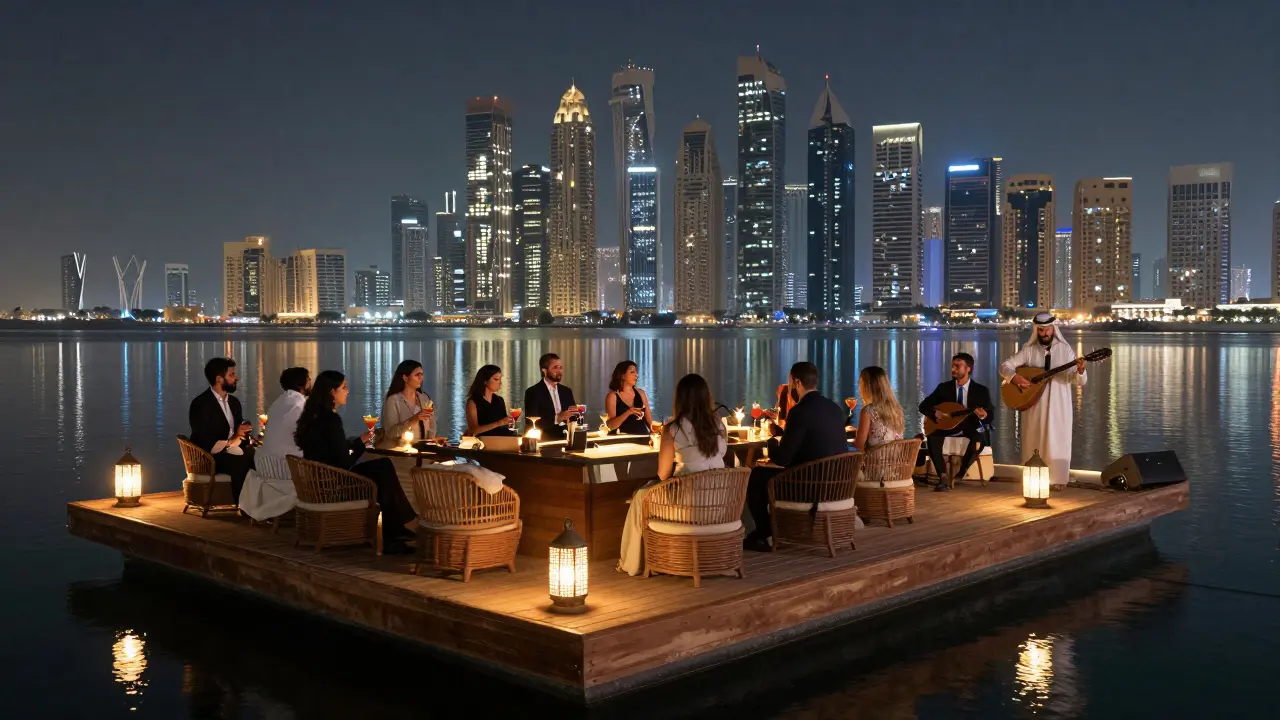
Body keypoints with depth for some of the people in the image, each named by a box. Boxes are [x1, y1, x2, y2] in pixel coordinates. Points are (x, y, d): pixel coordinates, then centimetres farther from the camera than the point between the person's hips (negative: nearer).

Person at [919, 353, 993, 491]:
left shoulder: (981, 390, 0)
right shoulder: (944, 387, 5)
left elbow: (990, 416, -5)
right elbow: (923, 406, 6)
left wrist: (984, 416, -29)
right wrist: (935, 413, -16)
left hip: (971, 428, -2)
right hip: (948, 427, 2)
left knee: (979, 438, -36)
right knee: (932, 437, -30)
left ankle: (961, 472, -15)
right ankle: (944, 477, -29)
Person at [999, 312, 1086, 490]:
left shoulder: (1065, 350, 0)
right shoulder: (1029, 350, 3)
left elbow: (1078, 382, -2)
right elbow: (1004, 366, 2)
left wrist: (1080, 371, -25)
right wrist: (1014, 377, -18)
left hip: (1058, 406, -1)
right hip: (1033, 404, 1)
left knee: (1057, 441, -1)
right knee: (1034, 441, 5)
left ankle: (1057, 479, 7)